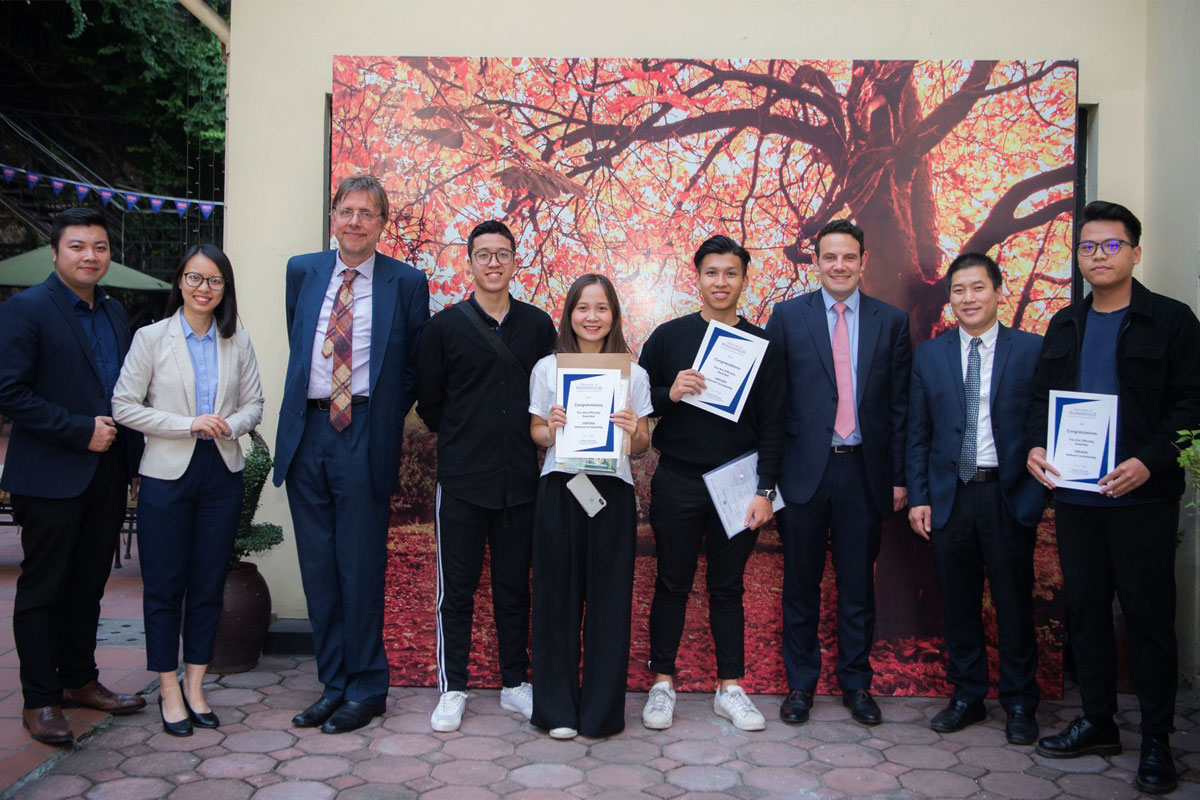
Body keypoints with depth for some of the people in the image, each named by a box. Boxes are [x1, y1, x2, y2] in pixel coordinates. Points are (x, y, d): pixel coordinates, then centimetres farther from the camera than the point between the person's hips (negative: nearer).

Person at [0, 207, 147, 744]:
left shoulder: (114, 312, 13)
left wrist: (136, 463, 11)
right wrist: (81, 432, -17)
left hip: (107, 474, 7)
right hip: (51, 476, -6)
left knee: (88, 584, 16)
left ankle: (80, 680, 29)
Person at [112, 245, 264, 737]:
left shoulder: (238, 342, 6)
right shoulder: (151, 338, -2)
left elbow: (254, 403, 9)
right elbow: (124, 406, -5)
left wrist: (230, 424, -13)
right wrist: (188, 425, -16)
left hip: (222, 473, 3)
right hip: (168, 474, -2)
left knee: (209, 584, 8)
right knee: (165, 585, 3)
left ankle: (196, 686, 20)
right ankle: (169, 690, 16)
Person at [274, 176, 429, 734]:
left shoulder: (407, 283, 0)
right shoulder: (302, 271, 11)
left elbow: (416, 366, 6)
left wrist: (387, 418, 1)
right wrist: (305, 406, 14)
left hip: (364, 437, -4)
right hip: (307, 433, 4)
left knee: (360, 568, 1)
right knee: (318, 568, 9)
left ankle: (366, 688, 15)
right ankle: (333, 684, 22)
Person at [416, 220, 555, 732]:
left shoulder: (538, 325, 8)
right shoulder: (445, 326, 2)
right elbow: (429, 403, 6)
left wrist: (524, 440, 5)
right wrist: (462, 440, 6)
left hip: (520, 478, 2)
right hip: (462, 479, -2)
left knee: (514, 587, 11)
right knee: (456, 588, 5)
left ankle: (515, 684, 23)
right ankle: (452, 689, 17)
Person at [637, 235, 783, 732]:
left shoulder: (760, 345, 5)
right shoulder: (669, 337, 3)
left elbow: (772, 424, 3)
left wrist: (765, 490, -4)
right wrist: (669, 394, -16)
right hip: (678, 482, -1)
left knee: (728, 588, 10)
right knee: (672, 584, 7)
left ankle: (730, 687, 20)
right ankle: (662, 684, 19)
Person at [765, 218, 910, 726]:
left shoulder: (891, 321, 6)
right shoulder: (788, 316, 2)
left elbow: (899, 406, 5)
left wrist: (898, 476, 2)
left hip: (863, 470, 1)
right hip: (804, 469, -1)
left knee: (858, 584, 10)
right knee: (800, 583, 9)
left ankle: (857, 684, 25)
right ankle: (800, 684, 22)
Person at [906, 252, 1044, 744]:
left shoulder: (1032, 350, 0)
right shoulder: (929, 355, 7)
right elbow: (918, 434, 8)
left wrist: (1039, 490, -9)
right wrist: (918, 496, 2)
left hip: (1009, 495, -2)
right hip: (950, 496, 2)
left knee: (1014, 603, 7)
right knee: (959, 604, 10)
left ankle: (1019, 704, 23)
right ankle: (967, 696, 25)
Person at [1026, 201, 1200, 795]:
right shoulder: (1064, 325, 13)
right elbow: (1042, 396, 14)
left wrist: (1149, 461, -20)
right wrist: (1034, 445, -5)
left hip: (1142, 497, -4)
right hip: (1074, 496, 5)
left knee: (1148, 614, 2)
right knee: (1084, 608, 11)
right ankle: (1098, 723, 24)